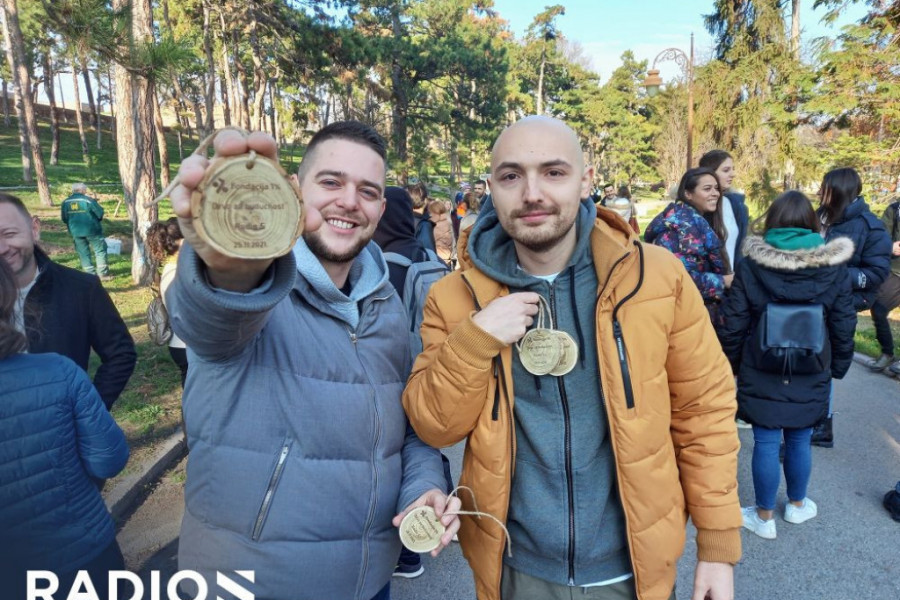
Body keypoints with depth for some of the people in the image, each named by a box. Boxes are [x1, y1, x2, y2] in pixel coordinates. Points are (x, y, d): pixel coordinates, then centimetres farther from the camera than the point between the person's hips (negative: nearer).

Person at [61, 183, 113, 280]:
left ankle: (90, 274, 11)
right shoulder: (88, 200, -10)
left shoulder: (65, 202, 4)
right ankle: (103, 274, 0)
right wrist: (98, 221, 12)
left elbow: (64, 219, 9)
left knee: (83, 254, 11)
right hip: (91, 230, -4)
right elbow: (100, 213, -9)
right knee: (100, 251, 4)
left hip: (75, 232, 4)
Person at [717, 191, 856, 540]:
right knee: (800, 442, 18)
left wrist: (732, 364, 5)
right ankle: (797, 505, 40)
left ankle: (764, 517, 23)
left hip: (761, 376, -2)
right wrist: (837, 368, 14)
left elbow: (732, 325, -8)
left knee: (766, 444, 8)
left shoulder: (751, 266, -11)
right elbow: (844, 328, 1)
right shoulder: (834, 269, -5)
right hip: (811, 378, 2)